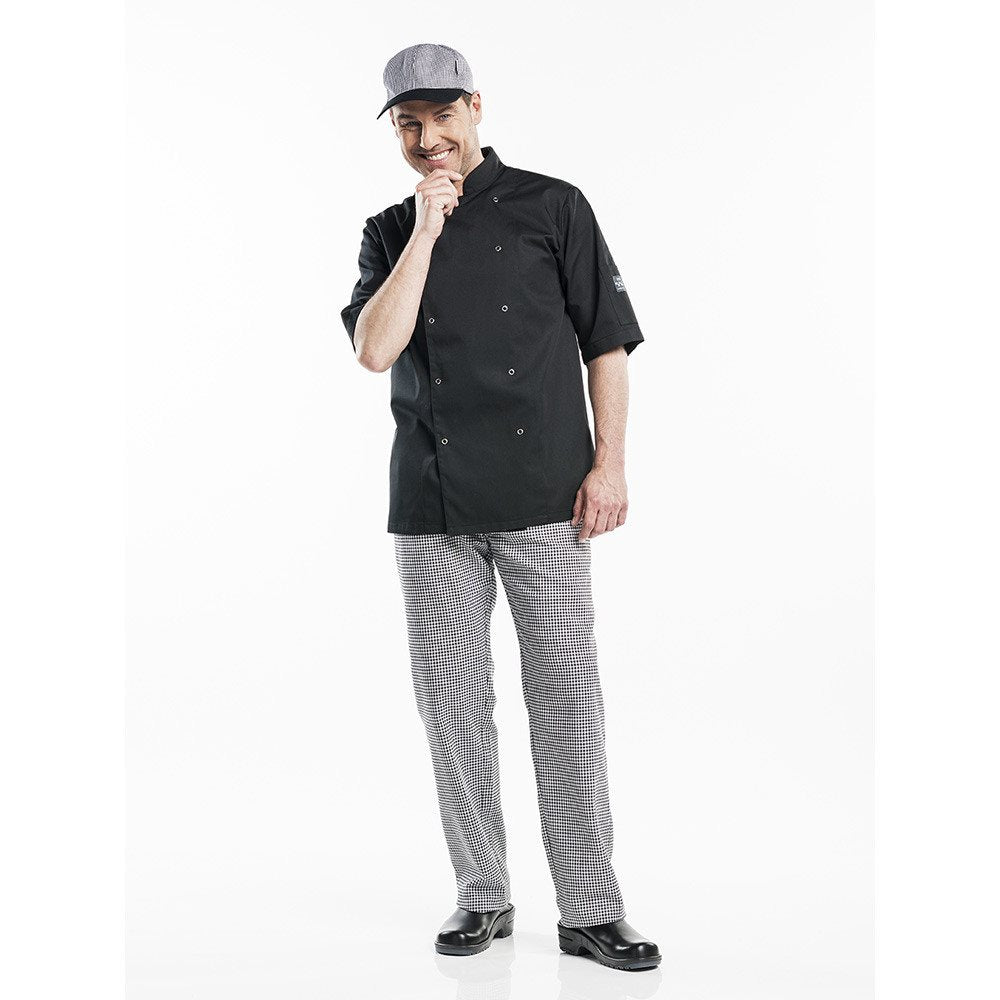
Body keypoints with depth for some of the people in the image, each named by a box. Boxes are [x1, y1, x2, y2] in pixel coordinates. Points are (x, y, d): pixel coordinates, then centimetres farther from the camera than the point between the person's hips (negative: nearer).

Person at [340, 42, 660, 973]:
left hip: (544, 497, -2)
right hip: (431, 507, 3)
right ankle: (482, 896, 21)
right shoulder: (390, 232, 12)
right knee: (452, 704, 7)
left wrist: (609, 465, -4)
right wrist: (426, 228, -6)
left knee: (566, 702, -2)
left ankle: (589, 909, 9)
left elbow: (607, 344, 4)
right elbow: (375, 348, -6)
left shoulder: (552, 206, 5)